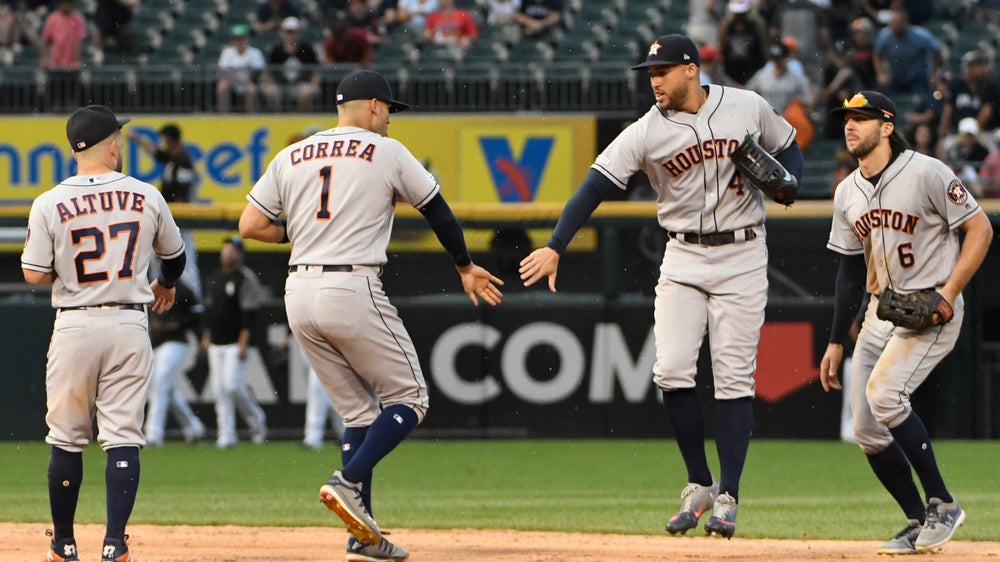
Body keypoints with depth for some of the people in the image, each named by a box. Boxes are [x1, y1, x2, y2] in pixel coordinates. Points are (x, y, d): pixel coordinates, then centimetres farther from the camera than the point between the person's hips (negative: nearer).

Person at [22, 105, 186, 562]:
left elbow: (34, 275, -6)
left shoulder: (50, 205, -7)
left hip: (74, 326, -1)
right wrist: (166, 285, 38)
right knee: (123, 437, 0)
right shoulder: (147, 198, 0)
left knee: (66, 439, 10)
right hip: (129, 325, 1)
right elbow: (174, 255, 16)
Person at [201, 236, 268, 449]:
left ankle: (257, 421, 7)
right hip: (216, 344, 7)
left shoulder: (246, 278, -8)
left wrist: (244, 342, -19)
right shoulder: (213, 279, 15)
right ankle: (226, 435, 5)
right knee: (220, 390, 3)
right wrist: (206, 336, 17)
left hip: (236, 343, -7)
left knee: (232, 385, -15)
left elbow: (249, 312, -14)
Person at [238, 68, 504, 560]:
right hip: (353, 291, -6)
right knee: (408, 398, 5)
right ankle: (348, 482, -17)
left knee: (360, 410, 13)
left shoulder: (291, 157, 12)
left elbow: (250, 225, 7)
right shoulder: (386, 152, 1)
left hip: (300, 295, 6)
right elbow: (437, 209, 10)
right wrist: (465, 266, 24)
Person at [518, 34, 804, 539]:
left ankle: (727, 498, 1)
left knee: (733, 379, -4)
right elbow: (596, 186, -12)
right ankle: (699, 486, 7)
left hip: (741, 257, -1)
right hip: (683, 259, 1)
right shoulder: (646, 133, -5)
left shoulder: (748, 108, -3)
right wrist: (555, 247, -23)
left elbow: (789, 151, 12)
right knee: (672, 371, -11)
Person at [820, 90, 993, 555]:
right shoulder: (848, 193, 9)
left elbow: (979, 229, -10)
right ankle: (919, 524, 15)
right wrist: (835, 342, 15)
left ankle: (942, 503, -13)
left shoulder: (926, 174, -12)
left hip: (931, 312, -7)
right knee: (867, 432, 1)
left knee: (884, 394, -26)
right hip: (881, 312, 7)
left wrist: (948, 294, -20)